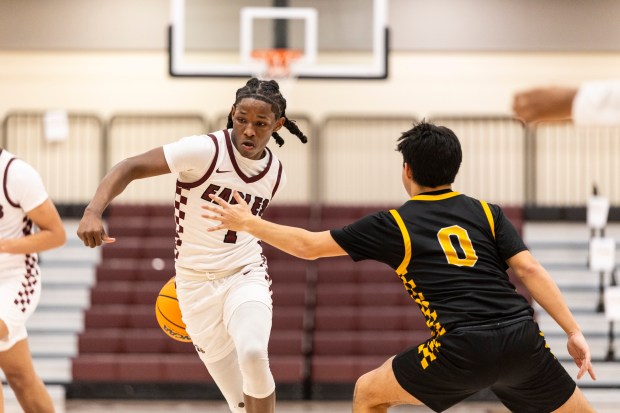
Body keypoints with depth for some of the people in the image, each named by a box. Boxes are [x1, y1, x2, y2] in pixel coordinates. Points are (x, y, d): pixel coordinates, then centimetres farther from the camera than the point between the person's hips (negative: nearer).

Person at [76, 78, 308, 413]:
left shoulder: (275, 174, 0)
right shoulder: (205, 150, -16)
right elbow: (131, 167, -20)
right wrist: (94, 211, -35)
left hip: (246, 276, 2)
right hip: (196, 284, -2)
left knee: (253, 353, -30)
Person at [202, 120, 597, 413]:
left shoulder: (394, 224, 10)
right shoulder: (487, 213, 15)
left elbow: (309, 245, 14)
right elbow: (530, 270, 3)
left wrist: (248, 223, 26)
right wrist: (574, 332, 3)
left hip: (464, 349, -3)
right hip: (523, 340, 3)